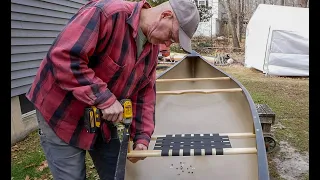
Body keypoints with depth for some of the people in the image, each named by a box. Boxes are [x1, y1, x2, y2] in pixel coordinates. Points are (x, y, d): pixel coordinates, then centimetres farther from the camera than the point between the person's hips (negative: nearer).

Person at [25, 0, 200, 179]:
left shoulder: (152, 46, 1)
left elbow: (144, 92, 1)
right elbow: (63, 57, -32)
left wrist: (142, 138, -5)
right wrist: (104, 98, -32)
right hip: (62, 115, -7)